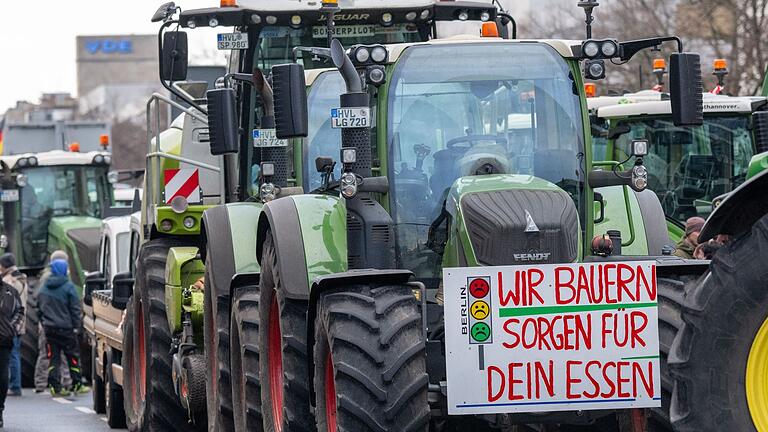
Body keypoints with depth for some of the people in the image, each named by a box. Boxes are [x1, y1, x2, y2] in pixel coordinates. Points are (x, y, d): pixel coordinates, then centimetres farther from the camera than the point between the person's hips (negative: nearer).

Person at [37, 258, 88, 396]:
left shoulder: (44, 288, 8)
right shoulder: (68, 286, -9)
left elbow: (39, 309, 15)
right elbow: (75, 309, -9)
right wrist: (76, 326, -3)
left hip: (49, 328, 4)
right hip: (66, 328, -4)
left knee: (53, 358, 5)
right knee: (72, 356, 7)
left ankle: (55, 386, 0)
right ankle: (77, 385, 11)